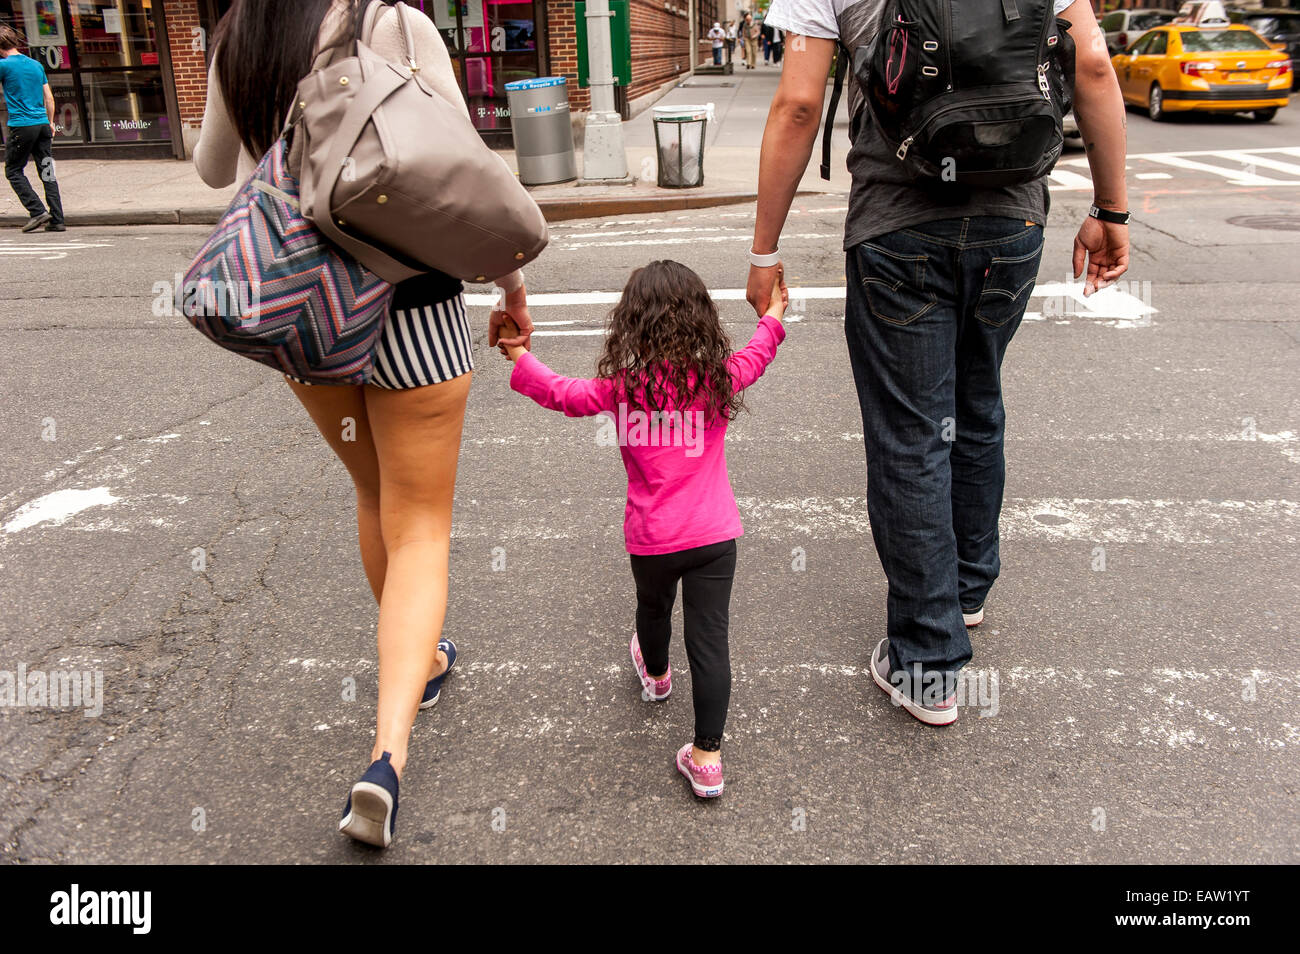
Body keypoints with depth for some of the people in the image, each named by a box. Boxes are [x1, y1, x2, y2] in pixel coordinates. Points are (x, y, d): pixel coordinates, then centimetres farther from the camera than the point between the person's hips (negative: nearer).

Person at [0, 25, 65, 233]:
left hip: (21, 126, -5)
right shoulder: (36, 64, 10)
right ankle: (57, 220, 1)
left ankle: (38, 211, -5)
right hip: (42, 124, 5)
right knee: (47, 173, 5)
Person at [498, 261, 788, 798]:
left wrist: (519, 357, 18)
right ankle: (707, 757, 4)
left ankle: (655, 675, 59)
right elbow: (756, 355, 16)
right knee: (709, 639, 2)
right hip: (714, 535, 0)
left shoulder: (621, 387, -10)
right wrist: (772, 316, 36)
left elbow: (561, 393, 3)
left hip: (650, 541, 1)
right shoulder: (719, 380, -5)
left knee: (653, 609, 28)